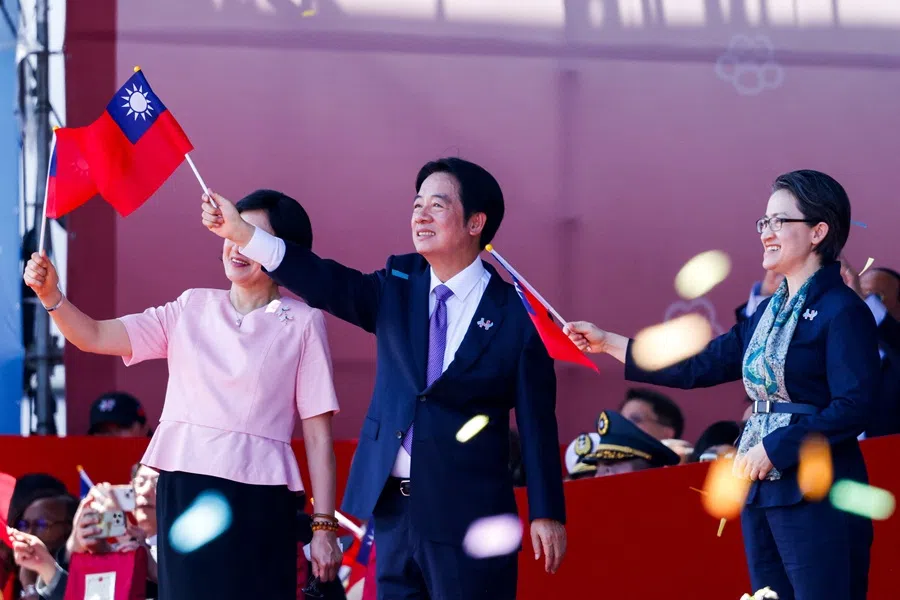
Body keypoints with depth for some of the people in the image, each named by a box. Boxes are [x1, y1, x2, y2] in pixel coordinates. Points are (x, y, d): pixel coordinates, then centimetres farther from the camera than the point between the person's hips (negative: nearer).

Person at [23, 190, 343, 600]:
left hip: (256, 502, -3)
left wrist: (324, 525, -4)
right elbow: (94, 337, 7)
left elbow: (318, 434, -1)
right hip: (182, 492, 3)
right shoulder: (192, 309, 12)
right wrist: (50, 296, -11)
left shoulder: (302, 323, 1)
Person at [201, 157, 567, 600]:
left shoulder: (515, 313, -4)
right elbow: (327, 283, -8)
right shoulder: (398, 289, 8)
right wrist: (241, 233, -21)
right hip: (392, 509, 5)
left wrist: (547, 514, -7)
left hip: (466, 514, -5)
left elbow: (537, 422, -4)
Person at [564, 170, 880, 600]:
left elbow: (853, 407, -17)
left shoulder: (843, 311, -10)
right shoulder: (770, 311, 16)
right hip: (762, 493, 9)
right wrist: (608, 343, 16)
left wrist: (774, 447, -17)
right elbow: (701, 366, 16)